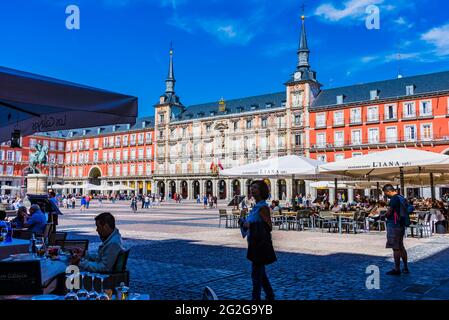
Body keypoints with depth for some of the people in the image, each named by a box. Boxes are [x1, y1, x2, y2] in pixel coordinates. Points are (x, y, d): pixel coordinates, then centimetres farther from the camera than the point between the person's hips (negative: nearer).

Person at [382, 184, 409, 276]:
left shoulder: (394, 199, -17)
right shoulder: (402, 198, 12)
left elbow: (388, 213, -20)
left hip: (394, 225, -10)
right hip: (402, 225, 10)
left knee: (395, 248, -3)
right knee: (401, 247, 17)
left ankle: (397, 269, 3)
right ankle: (405, 268, 24)